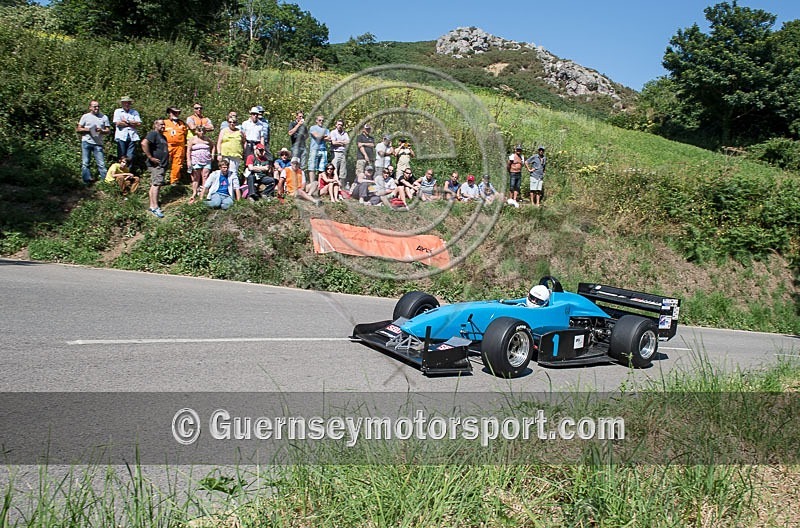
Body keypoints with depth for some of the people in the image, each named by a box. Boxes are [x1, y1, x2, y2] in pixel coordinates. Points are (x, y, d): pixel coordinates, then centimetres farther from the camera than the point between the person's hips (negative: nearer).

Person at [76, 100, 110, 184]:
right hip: (86, 142, 1)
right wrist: (87, 129, -8)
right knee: (85, 163, 0)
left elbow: (108, 130, 10)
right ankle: (87, 180, 3)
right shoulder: (85, 116, 11)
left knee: (101, 164, -6)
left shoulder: (104, 117, 12)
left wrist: (101, 131, -11)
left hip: (98, 143, 0)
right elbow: (78, 129, 10)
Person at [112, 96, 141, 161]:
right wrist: (132, 123, 2)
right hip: (121, 136, -1)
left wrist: (126, 121, -1)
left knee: (130, 157, -4)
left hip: (133, 137, 1)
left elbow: (138, 123, 3)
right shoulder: (118, 111, 13)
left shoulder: (135, 112, 18)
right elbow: (118, 123, -2)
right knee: (121, 157, -2)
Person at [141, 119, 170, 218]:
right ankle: (155, 207, -15)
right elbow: (144, 143, -25)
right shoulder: (153, 134, -9)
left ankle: (152, 206, 13)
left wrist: (167, 157, 21)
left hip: (163, 164, 9)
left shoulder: (163, 137, 21)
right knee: (156, 184, -13)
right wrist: (150, 157, -22)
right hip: (156, 165, -9)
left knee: (154, 185, 10)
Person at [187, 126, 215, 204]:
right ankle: (194, 193, 3)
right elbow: (189, 150, 2)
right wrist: (189, 161, -6)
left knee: (205, 177, -3)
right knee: (196, 178, 0)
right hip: (196, 161, -2)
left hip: (207, 161, 2)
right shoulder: (192, 139, 5)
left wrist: (212, 154, 13)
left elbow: (213, 146, 28)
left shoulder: (207, 139, 12)